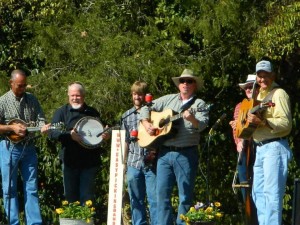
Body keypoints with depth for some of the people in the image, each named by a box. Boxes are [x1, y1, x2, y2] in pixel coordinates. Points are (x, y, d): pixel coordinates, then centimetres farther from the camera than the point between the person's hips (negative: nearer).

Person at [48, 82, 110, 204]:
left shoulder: (92, 113, 13)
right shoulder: (62, 112, 5)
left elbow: (101, 132, 23)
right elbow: (52, 133, -7)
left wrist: (106, 135, -1)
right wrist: (69, 135, -23)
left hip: (89, 162, 1)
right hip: (70, 161, -1)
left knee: (87, 198, 1)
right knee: (71, 197, 4)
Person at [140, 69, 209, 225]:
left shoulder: (199, 104, 3)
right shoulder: (168, 100, 15)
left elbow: (202, 125, -13)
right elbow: (146, 108, 20)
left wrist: (192, 119, -33)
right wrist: (146, 124, 2)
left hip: (186, 153, -4)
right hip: (164, 152, 4)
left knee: (185, 196, -2)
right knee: (162, 193, 3)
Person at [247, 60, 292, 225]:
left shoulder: (278, 94, -8)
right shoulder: (260, 95, 20)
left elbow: (286, 124, -18)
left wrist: (261, 121, -27)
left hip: (274, 148, -10)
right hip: (260, 148, 10)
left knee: (271, 192, -13)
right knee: (258, 192, 11)